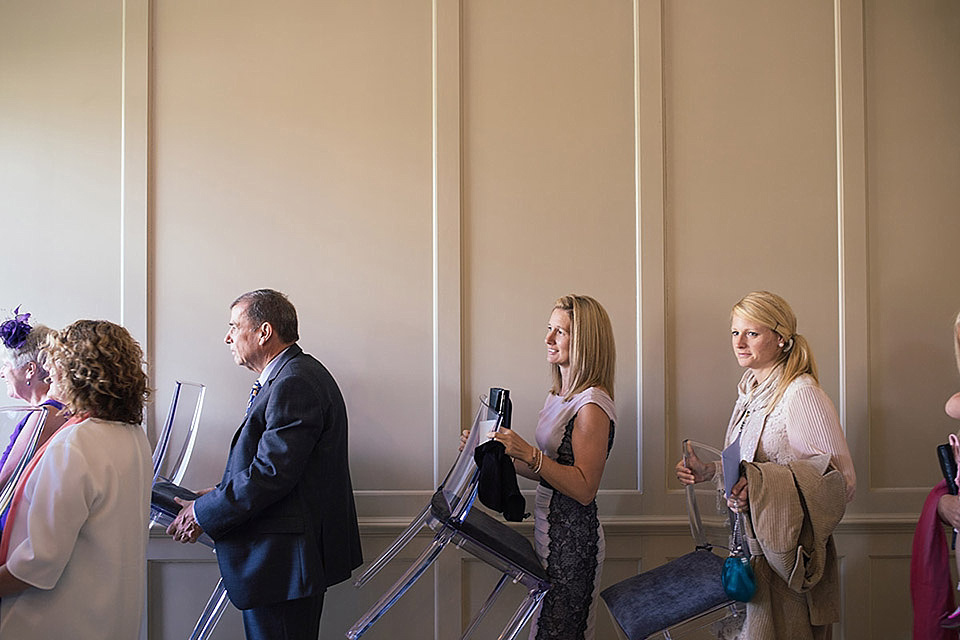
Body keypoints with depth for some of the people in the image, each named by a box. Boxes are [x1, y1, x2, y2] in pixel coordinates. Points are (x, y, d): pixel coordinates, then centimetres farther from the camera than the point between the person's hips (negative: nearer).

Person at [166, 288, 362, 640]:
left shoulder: (294, 384, -19)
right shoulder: (298, 374, 14)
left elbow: (272, 472, -24)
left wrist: (204, 513, -15)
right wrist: (222, 492, 12)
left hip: (283, 558, -11)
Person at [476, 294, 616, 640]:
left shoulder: (592, 405, -17)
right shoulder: (559, 394, 11)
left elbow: (584, 488, -21)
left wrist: (529, 453, -28)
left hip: (573, 539, -9)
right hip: (550, 533, 9)